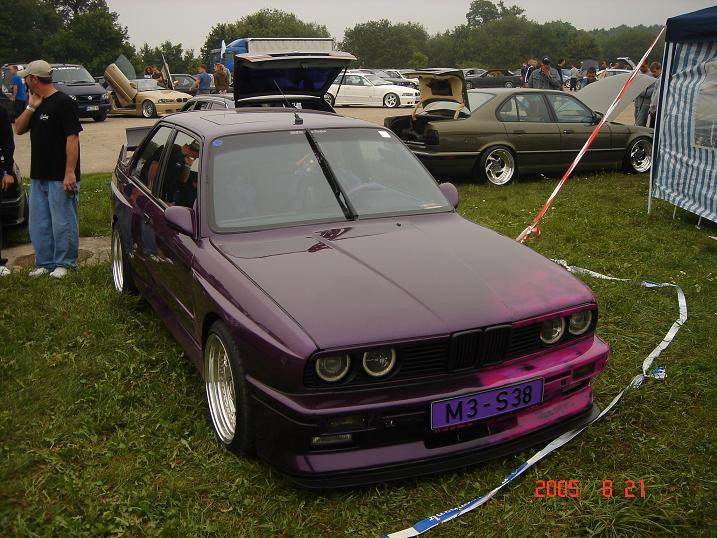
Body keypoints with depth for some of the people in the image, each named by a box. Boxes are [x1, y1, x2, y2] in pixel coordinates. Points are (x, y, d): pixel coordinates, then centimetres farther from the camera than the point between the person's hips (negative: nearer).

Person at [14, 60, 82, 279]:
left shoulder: (63, 103, -12)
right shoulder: (37, 103, 15)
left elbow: (72, 138, -17)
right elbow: (18, 129, 13)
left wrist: (70, 173, -21)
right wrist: (31, 107, -1)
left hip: (60, 177, -9)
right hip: (38, 176, 9)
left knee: (62, 222, 1)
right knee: (39, 223, 13)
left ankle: (63, 263, 11)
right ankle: (45, 263, 22)